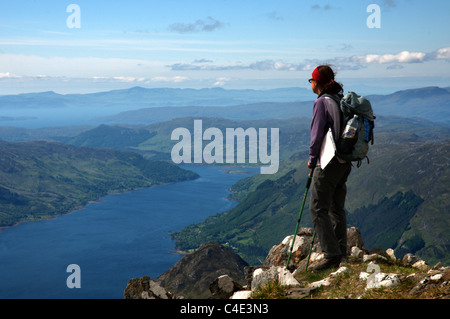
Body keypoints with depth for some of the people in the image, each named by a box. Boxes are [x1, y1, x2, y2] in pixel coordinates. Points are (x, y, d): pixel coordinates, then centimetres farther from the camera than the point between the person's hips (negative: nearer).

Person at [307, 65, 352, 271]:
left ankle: (331, 254, -6)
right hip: (345, 162, 8)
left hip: (328, 163, -8)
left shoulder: (322, 102, -11)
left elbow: (317, 134, -13)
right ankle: (340, 254, 19)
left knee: (318, 209, -3)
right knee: (337, 208, 14)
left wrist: (312, 160, 0)